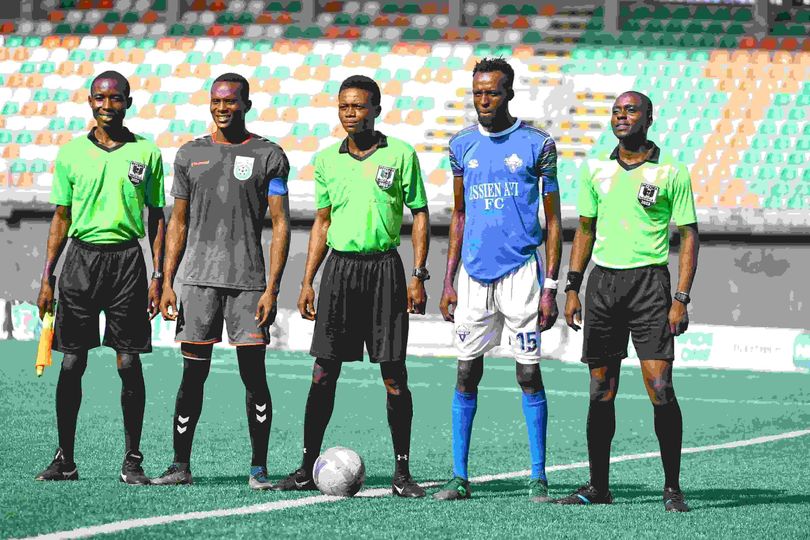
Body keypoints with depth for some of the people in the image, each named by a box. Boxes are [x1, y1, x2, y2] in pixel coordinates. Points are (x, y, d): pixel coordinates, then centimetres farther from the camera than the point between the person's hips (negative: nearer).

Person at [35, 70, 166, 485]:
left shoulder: (146, 153, 5)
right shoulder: (71, 153, 7)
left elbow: (156, 218, 9)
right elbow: (61, 218, 11)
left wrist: (158, 276, 2)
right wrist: (47, 277, 6)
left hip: (127, 258, -1)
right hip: (81, 256, 1)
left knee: (129, 364, -3)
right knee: (72, 364, 0)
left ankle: (132, 461, 3)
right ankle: (64, 459, 7)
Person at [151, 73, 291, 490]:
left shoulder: (268, 156, 3)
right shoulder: (190, 155, 12)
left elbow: (280, 225, 0)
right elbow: (178, 224, 14)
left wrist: (271, 289, -8)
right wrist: (167, 283, 4)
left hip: (249, 281, -2)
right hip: (199, 280, 2)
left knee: (254, 374, -3)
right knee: (192, 374, 1)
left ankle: (258, 468, 4)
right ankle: (180, 465, 6)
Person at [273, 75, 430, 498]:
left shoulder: (400, 154, 0)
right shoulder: (327, 159, 10)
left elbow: (420, 214, 3)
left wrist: (419, 276, -5)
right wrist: (307, 282, 11)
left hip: (385, 267, -2)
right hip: (339, 266, 3)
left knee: (394, 375, -2)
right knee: (323, 372, 0)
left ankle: (402, 471, 4)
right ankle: (307, 467, 5)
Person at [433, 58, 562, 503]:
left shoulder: (537, 144, -2)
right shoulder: (462, 145, 9)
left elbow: (553, 220, -1)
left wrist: (550, 287, -7)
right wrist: (448, 282, 10)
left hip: (521, 270, -3)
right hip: (474, 274, 3)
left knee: (529, 372, -2)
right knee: (466, 373, 2)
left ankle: (538, 478, 3)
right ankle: (459, 477, 7)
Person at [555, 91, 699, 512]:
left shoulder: (672, 173, -1)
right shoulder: (595, 169, 10)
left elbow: (688, 237, 0)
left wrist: (681, 299, -8)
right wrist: (572, 288, 11)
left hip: (649, 278, -4)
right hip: (602, 281, 4)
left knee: (660, 389, -11)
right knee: (601, 391, 5)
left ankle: (672, 488, -3)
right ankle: (598, 486, 12)